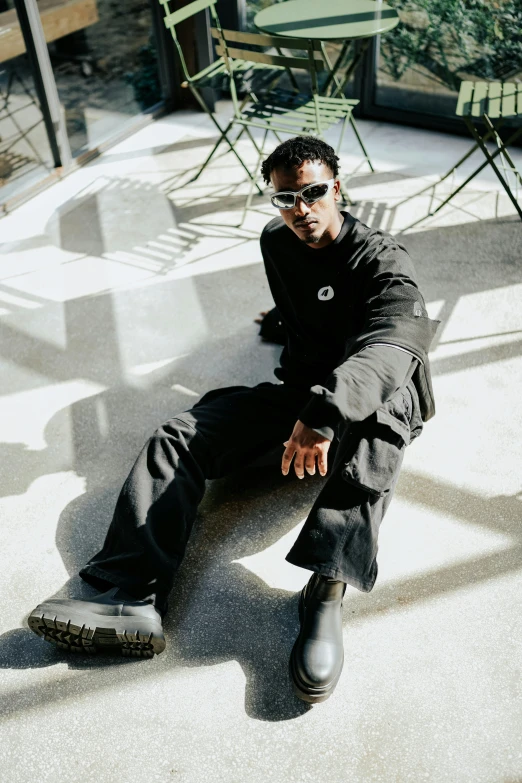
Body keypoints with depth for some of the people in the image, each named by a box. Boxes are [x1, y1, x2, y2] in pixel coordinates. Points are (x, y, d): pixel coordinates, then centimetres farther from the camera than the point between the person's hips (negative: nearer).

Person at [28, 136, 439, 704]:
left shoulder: (382, 260, -14)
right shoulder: (275, 241, 6)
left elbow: (389, 346, -35)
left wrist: (325, 414, -50)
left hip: (370, 397, -5)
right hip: (297, 387, 5)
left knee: (375, 423, -43)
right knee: (179, 436, -15)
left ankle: (327, 588, -47)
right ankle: (133, 599, -30)